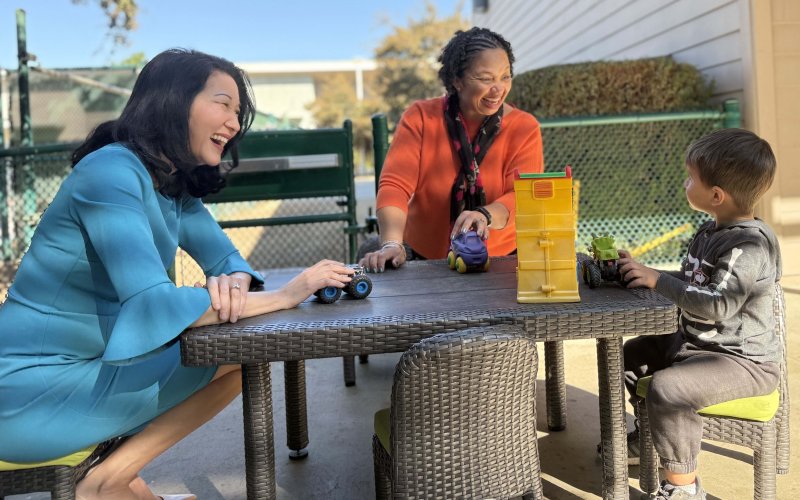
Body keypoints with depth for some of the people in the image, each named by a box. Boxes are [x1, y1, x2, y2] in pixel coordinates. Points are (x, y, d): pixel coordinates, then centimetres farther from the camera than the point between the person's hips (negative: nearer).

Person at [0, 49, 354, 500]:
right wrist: (286, 295, -28)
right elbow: (150, 303, -31)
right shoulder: (110, 173, -21)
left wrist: (233, 285, -22)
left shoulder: (175, 186, 6)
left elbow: (226, 258, 4)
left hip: (84, 362, 9)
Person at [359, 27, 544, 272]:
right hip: (423, 259, 1)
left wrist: (486, 216, -36)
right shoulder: (420, 118, -3)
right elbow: (395, 185, -13)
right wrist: (392, 244, -32)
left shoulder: (524, 127, -2)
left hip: (501, 259, 0)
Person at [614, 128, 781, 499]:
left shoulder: (749, 244, -24)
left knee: (667, 386, -32)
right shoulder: (709, 232, 7)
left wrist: (658, 280, -26)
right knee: (631, 353, 21)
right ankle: (655, 432, 41)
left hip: (742, 359, -11)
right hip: (696, 341, 11)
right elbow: (689, 284, 15)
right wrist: (644, 272, 2)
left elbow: (716, 305, -32)